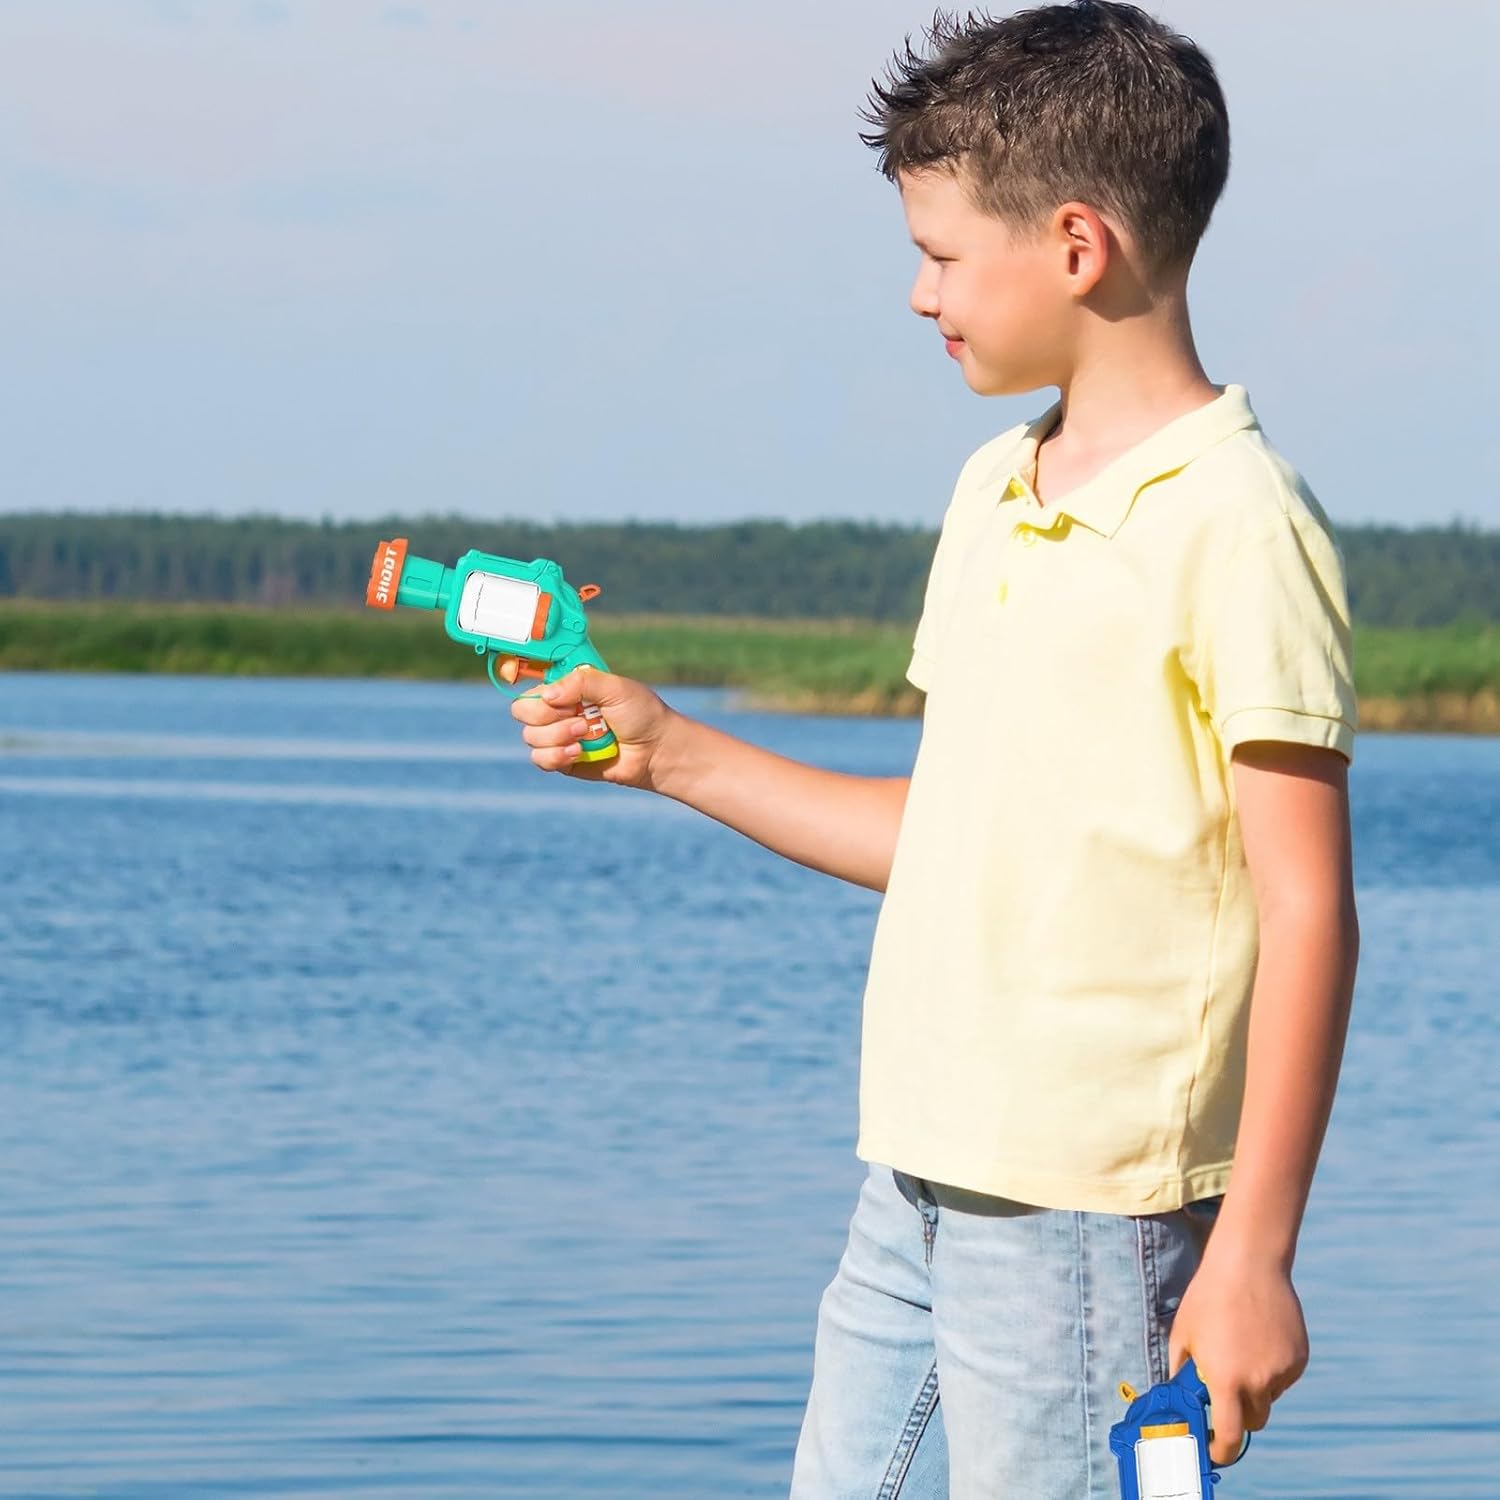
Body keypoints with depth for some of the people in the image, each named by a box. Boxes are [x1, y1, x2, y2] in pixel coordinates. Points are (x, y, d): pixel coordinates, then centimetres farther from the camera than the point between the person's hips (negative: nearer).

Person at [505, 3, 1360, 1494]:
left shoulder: (1233, 525, -12)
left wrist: (1251, 1254, -18)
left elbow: (1309, 912, -14)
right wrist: (667, 753, 18)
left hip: (1085, 1216, -8)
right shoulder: (993, 493, 14)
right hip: (914, 1194, 9)